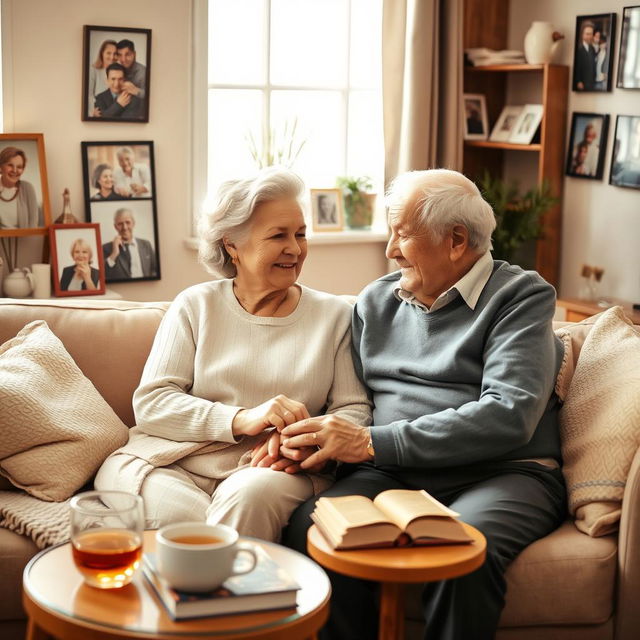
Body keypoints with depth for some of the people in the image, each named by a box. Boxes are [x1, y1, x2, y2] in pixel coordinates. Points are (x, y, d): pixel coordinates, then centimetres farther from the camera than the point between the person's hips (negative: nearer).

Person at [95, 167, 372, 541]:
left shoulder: (333, 315, 14)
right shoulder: (196, 306, 11)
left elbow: (355, 411, 8)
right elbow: (150, 402, 1)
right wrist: (242, 419, -14)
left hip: (276, 469, 1)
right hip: (177, 465, 0)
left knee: (252, 495, -35)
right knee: (178, 515, -35)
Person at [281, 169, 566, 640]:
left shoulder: (522, 296, 1)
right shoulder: (374, 302, 20)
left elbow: (508, 415, -14)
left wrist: (372, 442, -16)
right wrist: (306, 438, -6)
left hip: (501, 474, -4)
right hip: (393, 475, 4)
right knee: (309, 526, -28)